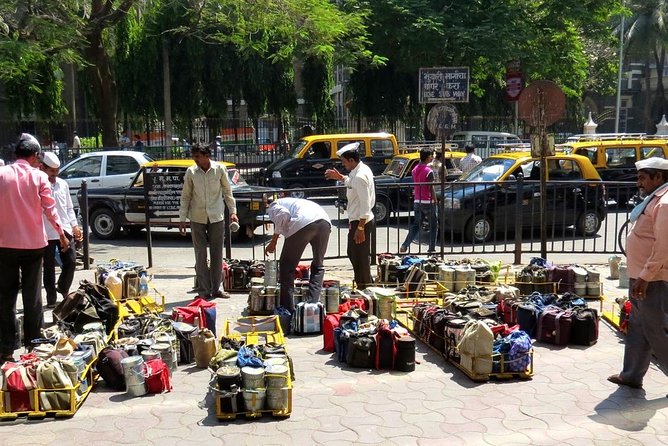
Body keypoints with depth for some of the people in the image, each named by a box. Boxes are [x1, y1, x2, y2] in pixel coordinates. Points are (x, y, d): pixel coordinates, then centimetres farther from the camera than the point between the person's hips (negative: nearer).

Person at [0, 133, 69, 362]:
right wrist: (61, 234, 6)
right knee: (32, 296, 9)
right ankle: (32, 343, 14)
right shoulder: (39, 176, -5)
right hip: (33, 243, -1)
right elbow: (49, 208, -4)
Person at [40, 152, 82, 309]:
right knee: (49, 267, 6)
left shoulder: (63, 184, 10)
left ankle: (63, 288, 26)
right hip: (46, 232, -4)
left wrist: (75, 226, 9)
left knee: (71, 262, 1)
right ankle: (51, 299, 15)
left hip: (64, 230, 4)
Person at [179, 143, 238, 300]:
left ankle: (217, 288, 16)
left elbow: (227, 191, 6)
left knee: (217, 254, 6)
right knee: (201, 255, 2)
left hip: (216, 217, 0)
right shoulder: (191, 172, -4)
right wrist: (182, 219, 0)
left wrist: (232, 211, 1)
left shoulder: (219, 169, -5)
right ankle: (204, 290, 9)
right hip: (197, 218, 0)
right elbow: (185, 196, 2)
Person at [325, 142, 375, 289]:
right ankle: (367, 285, 36)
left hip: (360, 222, -11)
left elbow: (365, 205, -26)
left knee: (360, 260, 1)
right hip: (359, 221, 11)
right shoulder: (361, 170, 7)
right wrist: (340, 177, 17)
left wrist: (360, 228, -25)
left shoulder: (360, 176, -24)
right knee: (353, 254, 24)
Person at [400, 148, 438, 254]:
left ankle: (404, 246, -2)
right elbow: (431, 188, -13)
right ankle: (432, 249, 10)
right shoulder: (429, 171, -14)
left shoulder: (415, 170, 8)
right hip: (428, 202, -7)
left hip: (417, 202, 7)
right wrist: (435, 201, -6)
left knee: (416, 225, 11)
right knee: (433, 226, 7)